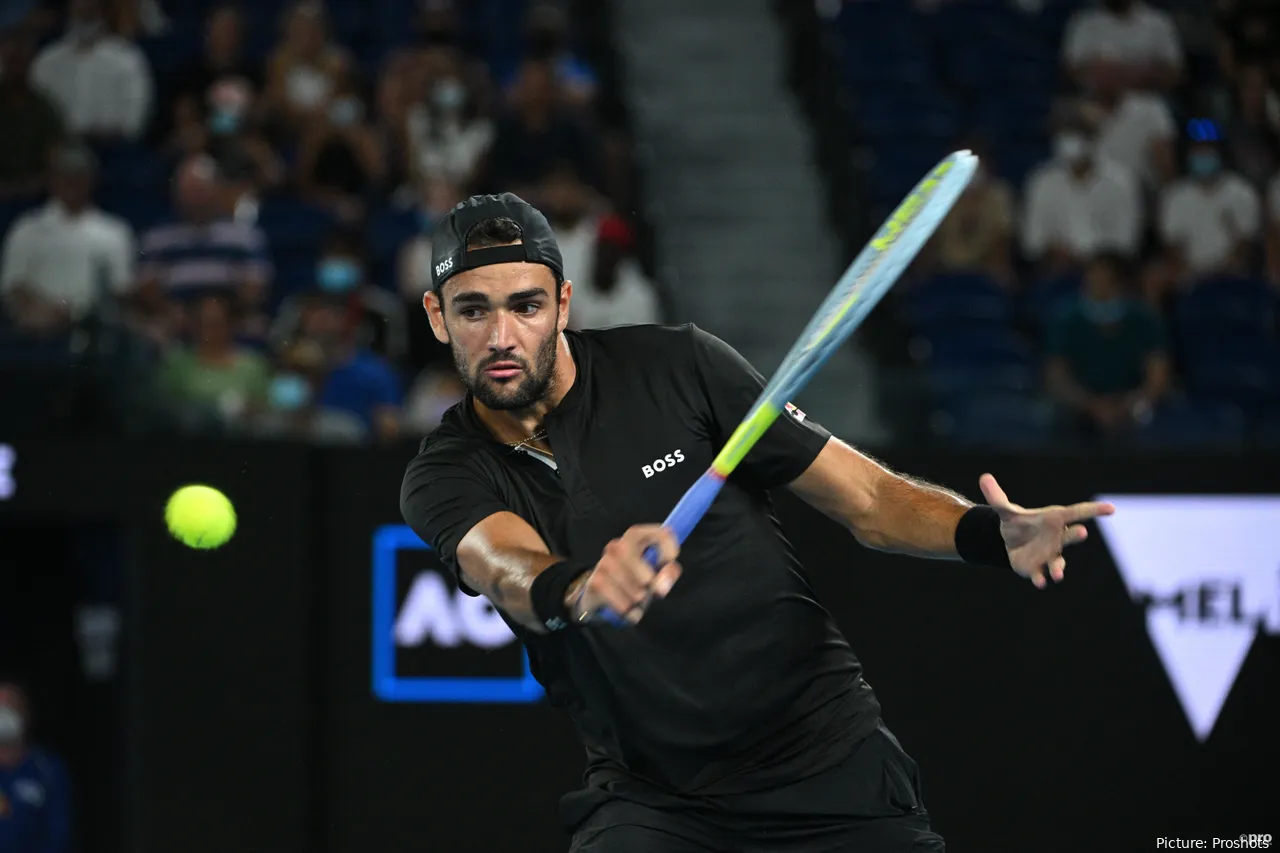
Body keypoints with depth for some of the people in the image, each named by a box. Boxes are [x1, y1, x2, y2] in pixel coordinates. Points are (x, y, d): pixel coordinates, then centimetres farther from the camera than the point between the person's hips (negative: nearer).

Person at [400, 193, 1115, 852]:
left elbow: (867, 499, -3)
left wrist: (993, 535, -23)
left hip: (828, 756, -1)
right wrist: (580, 590, -54)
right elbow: (512, 571, -29)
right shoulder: (446, 478, -6)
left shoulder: (674, 366, -6)